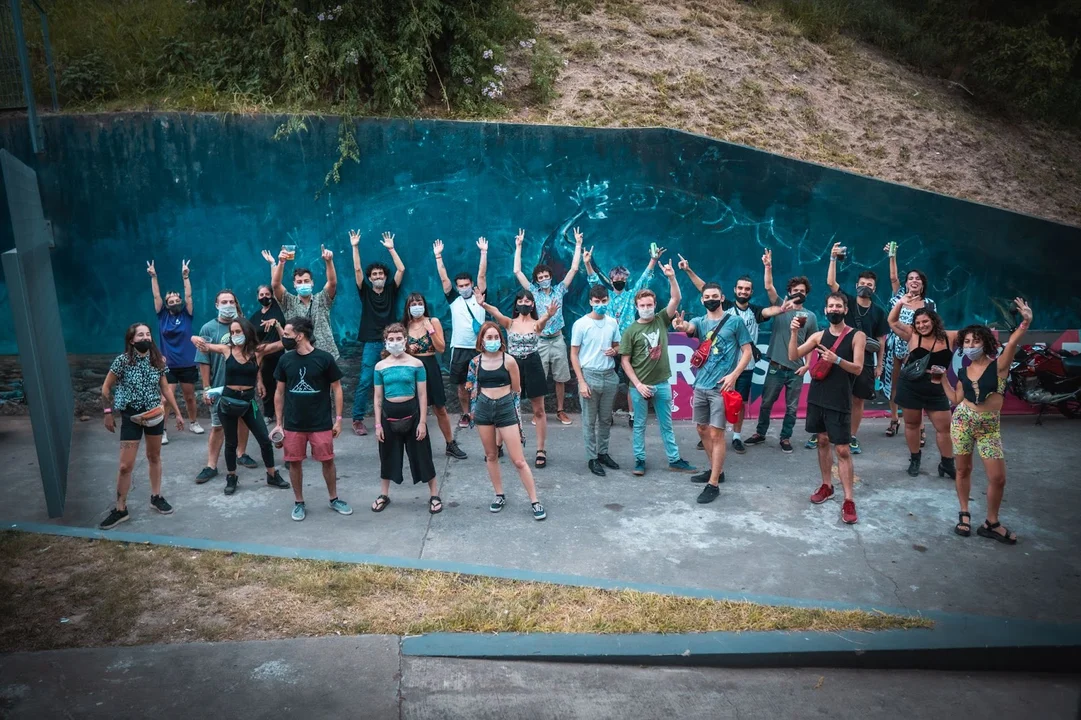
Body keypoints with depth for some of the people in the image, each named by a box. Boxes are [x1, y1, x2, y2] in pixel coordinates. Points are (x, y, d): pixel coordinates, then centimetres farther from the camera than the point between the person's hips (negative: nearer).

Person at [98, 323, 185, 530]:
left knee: (154, 457, 16)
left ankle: (156, 497, 31)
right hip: (131, 416, -3)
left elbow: (166, 388, 7)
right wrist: (108, 413, -6)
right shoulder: (122, 360, -14)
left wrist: (178, 413, 8)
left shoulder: (158, 361, -3)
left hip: (155, 414, 3)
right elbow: (106, 388, -5)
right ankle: (120, 509, 11)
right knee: (125, 465, -2)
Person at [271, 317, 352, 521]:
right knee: (295, 463, 8)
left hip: (321, 424, -2)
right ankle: (299, 503, 25)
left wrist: (338, 419, -6)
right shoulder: (285, 360, 0)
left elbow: (336, 389, -3)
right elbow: (280, 392, 7)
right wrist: (279, 423, 5)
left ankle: (334, 499, 25)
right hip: (293, 424, 3)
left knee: (327, 461, 6)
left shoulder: (324, 358, -10)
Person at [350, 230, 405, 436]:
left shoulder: (391, 290, 9)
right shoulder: (365, 292, 6)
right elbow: (357, 270, -1)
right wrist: (355, 247, -6)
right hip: (371, 343, -1)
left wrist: (391, 249, 2)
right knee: (365, 381, -5)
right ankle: (357, 420, -1)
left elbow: (401, 269, 2)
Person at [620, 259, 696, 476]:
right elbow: (625, 361, -5)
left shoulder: (661, 320, 2)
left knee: (666, 424, 12)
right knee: (639, 425, 8)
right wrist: (638, 384, -11)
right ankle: (640, 460, 18)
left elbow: (676, 299, -8)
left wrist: (671, 277, -22)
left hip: (662, 383, 3)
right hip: (640, 386, -2)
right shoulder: (631, 331, -6)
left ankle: (674, 460, 20)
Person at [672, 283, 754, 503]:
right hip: (700, 385, 6)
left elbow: (747, 351, -1)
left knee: (716, 433, -6)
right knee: (702, 430, 15)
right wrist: (681, 326, -42)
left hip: (721, 387, -6)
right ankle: (716, 470, 32)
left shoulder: (735, 322, -1)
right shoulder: (699, 321, 8)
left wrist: (733, 375, -16)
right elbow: (689, 327, -16)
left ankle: (713, 484, -1)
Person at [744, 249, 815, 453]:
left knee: (792, 407, 9)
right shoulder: (780, 305, 2)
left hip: (796, 369, 1)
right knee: (766, 402, 9)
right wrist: (768, 266, -26)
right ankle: (760, 433, 25)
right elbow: (769, 287, -12)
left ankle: (785, 438, 22)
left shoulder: (810, 316, 5)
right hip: (776, 366, -1)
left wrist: (807, 364, -4)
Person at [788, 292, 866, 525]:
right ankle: (826, 485, 27)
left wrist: (837, 360, -29)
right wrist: (794, 333, -14)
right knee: (822, 441, 13)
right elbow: (793, 356, 0)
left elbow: (857, 368, -12)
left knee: (843, 449, -4)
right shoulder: (819, 335, 6)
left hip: (839, 402, -4)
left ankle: (848, 500, 0)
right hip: (817, 398, 4)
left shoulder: (857, 336, -4)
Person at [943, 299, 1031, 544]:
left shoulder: (998, 365, -6)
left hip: (990, 426, -3)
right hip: (963, 420, 3)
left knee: (998, 478, -1)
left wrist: (1025, 322, -39)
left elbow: (1012, 343, -24)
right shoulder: (963, 372, 5)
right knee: (963, 470, 11)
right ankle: (964, 514, 29)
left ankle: (991, 523, 17)